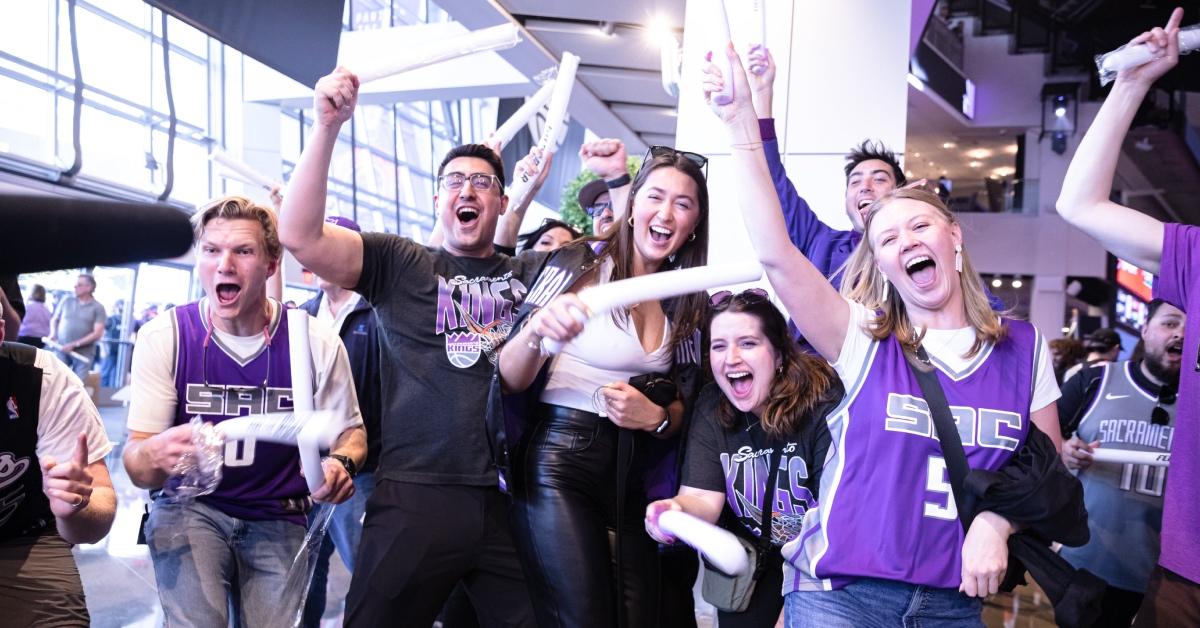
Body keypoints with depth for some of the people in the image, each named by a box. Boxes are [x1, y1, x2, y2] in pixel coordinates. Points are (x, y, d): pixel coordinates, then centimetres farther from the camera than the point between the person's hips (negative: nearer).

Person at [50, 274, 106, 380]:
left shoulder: (98, 308, 0)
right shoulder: (66, 301, 10)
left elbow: (97, 334, -6)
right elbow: (54, 320, 22)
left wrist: (74, 344, -12)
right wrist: (53, 334, 1)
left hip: (83, 353, -3)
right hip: (62, 350, 3)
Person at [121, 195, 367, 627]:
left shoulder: (318, 343, -9)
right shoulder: (163, 337, -9)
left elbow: (349, 430, 4)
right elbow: (135, 462, -10)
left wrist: (341, 463, -21)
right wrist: (155, 457, -36)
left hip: (278, 518, 1)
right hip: (189, 508, -1)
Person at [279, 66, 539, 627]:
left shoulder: (532, 272, 13)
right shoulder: (398, 264, 5)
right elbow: (299, 235, -6)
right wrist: (327, 127, -14)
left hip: (512, 499, 2)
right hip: (415, 496, -2)